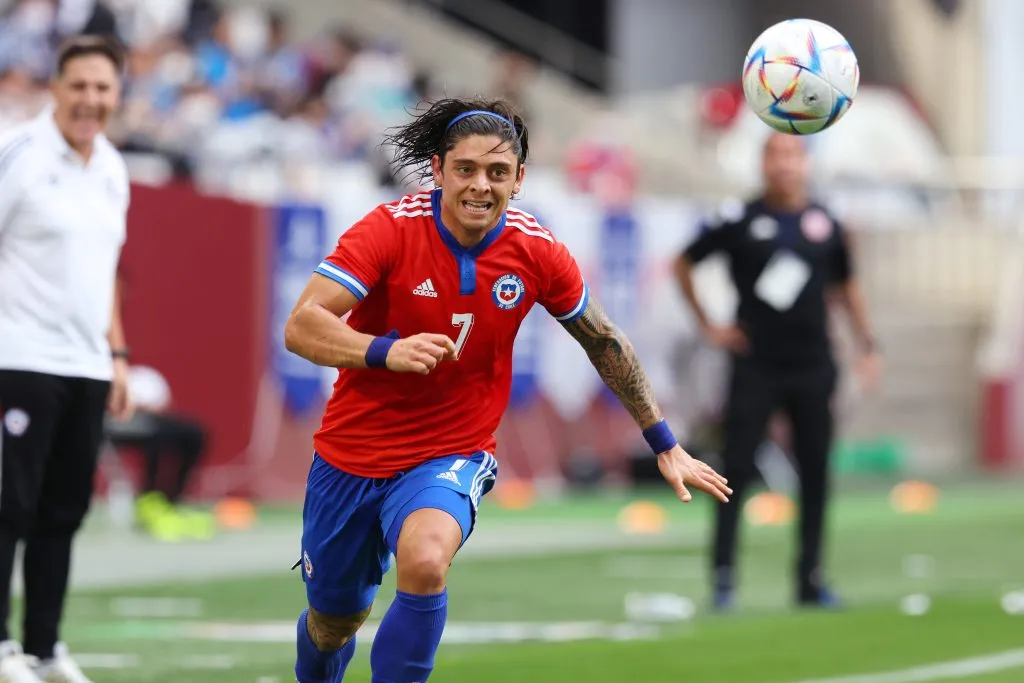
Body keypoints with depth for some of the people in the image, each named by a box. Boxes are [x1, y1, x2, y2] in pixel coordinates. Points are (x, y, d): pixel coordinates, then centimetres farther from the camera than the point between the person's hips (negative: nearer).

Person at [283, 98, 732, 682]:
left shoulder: (537, 252, -10)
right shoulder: (391, 229, -18)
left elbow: (606, 344, 7)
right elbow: (301, 327, -26)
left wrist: (665, 445, 10)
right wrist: (386, 351, -44)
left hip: (451, 456, 0)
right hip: (352, 453, 0)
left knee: (425, 563, -33)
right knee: (333, 622, 15)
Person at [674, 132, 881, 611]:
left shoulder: (824, 224, 5)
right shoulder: (740, 222, -2)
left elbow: (846, 285, 18)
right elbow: (683, 264, 9)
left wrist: (867, 345, 11)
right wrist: (707, 326, 4)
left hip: (812, 368, 3)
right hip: (755, 367, -3)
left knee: (815, 476, 4)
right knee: (736, 470, -6)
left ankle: (810, 579, 12)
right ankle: (723, 575, -3)